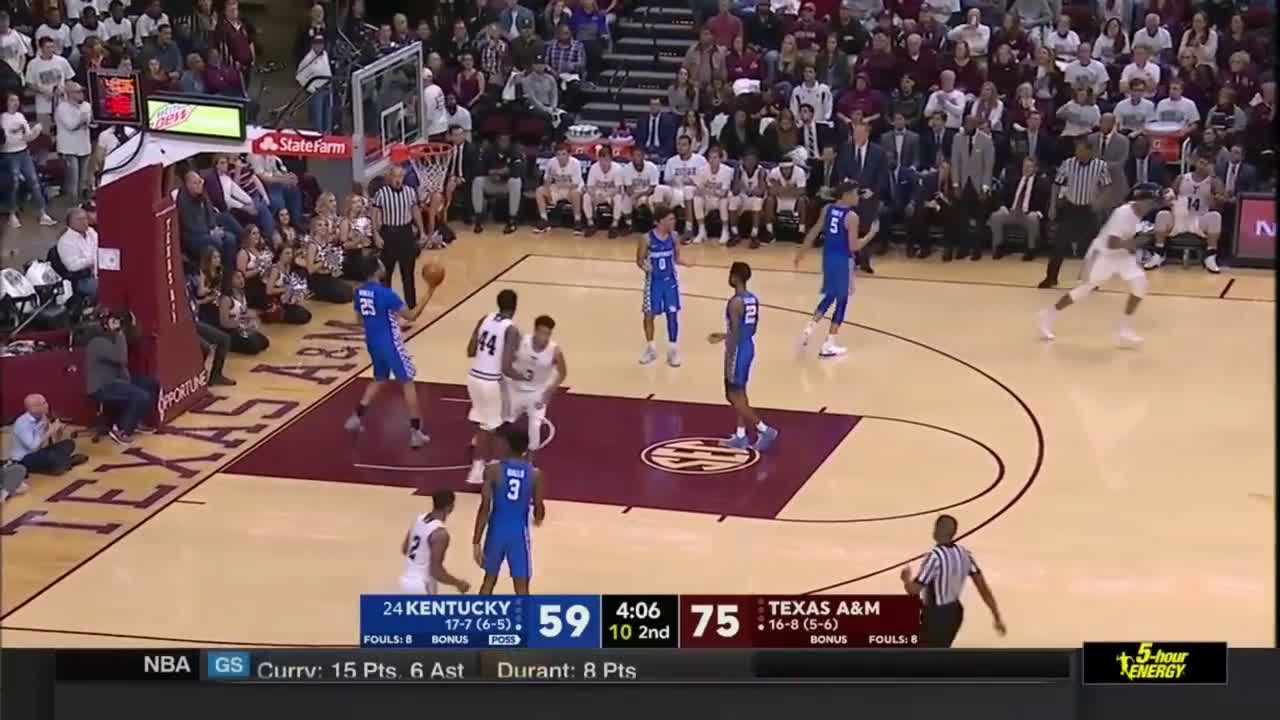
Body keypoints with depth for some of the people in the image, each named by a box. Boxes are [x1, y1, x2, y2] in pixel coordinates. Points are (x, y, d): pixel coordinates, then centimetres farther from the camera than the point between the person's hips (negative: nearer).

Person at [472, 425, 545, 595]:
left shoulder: (493, 470, -10)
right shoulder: (535, 474, -7)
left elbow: (485, 508, -13)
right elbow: (539, 511, -2)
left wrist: (476, 541, -9)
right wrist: (537, 519, 24)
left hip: (497, 530, 1)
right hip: (519, 533, 0)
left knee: (490, 578, 21)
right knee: (521, 588, 6)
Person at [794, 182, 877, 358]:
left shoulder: (827, 209, 2)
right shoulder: (851, 216, -17)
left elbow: (813, 233, 8)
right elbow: (854, 246, -18)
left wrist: (801, 252, 19)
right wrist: (872, 233, -7)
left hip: (828, 257, 7)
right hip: (843, 260, -7)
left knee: (829, 296, 24)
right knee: (842, 301, 5)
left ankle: (809, 328, 10)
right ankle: (828, 345, 6)